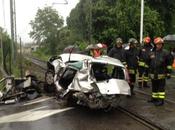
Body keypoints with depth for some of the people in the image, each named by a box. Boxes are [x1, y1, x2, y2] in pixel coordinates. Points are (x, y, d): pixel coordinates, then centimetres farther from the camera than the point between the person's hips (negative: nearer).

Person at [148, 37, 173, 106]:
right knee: (154, 87, 15)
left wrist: (168, 73, -6)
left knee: (161, 87, -1)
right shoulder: (151, 53, 8)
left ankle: (161, 100, 5)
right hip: (153, 74, 5)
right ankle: (154, 98, 28)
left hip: (161, 74, -5)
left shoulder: (165, 53, -5)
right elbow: (149, 63, 16)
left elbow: (169, 64, -4)